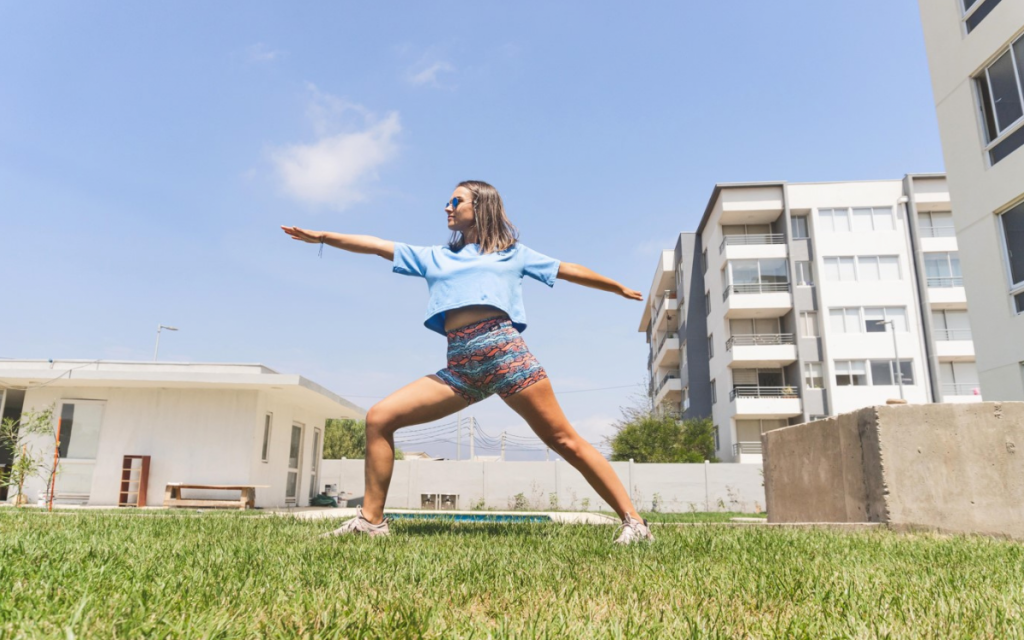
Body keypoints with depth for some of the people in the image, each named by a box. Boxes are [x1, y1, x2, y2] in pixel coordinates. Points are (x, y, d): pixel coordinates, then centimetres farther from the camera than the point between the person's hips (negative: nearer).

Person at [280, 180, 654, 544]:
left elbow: (567, 270, 23)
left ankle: (633, 521, -1)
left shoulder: (512, 252, 19)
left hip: (503, 349, -4)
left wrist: (620, 288, 28)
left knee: (563, 439, -8)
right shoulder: (435, 257, 27)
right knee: (379, 418, -6)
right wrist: (322, 236, 21)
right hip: (459, 366, 4)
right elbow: (379, 246, 25)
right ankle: (371, 520, 4)